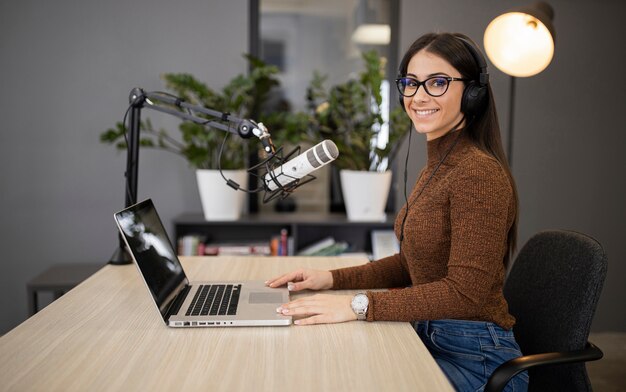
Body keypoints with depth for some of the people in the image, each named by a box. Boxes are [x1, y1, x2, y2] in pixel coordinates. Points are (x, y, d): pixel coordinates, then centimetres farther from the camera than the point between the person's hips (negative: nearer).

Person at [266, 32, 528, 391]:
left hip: (475, 361, -8)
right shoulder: (437, 166, 9)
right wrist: (333, 279, 5)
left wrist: (359, 305, -27)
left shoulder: (478, 172, -20)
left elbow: (466, 292, -23)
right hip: (432, 339, 8)